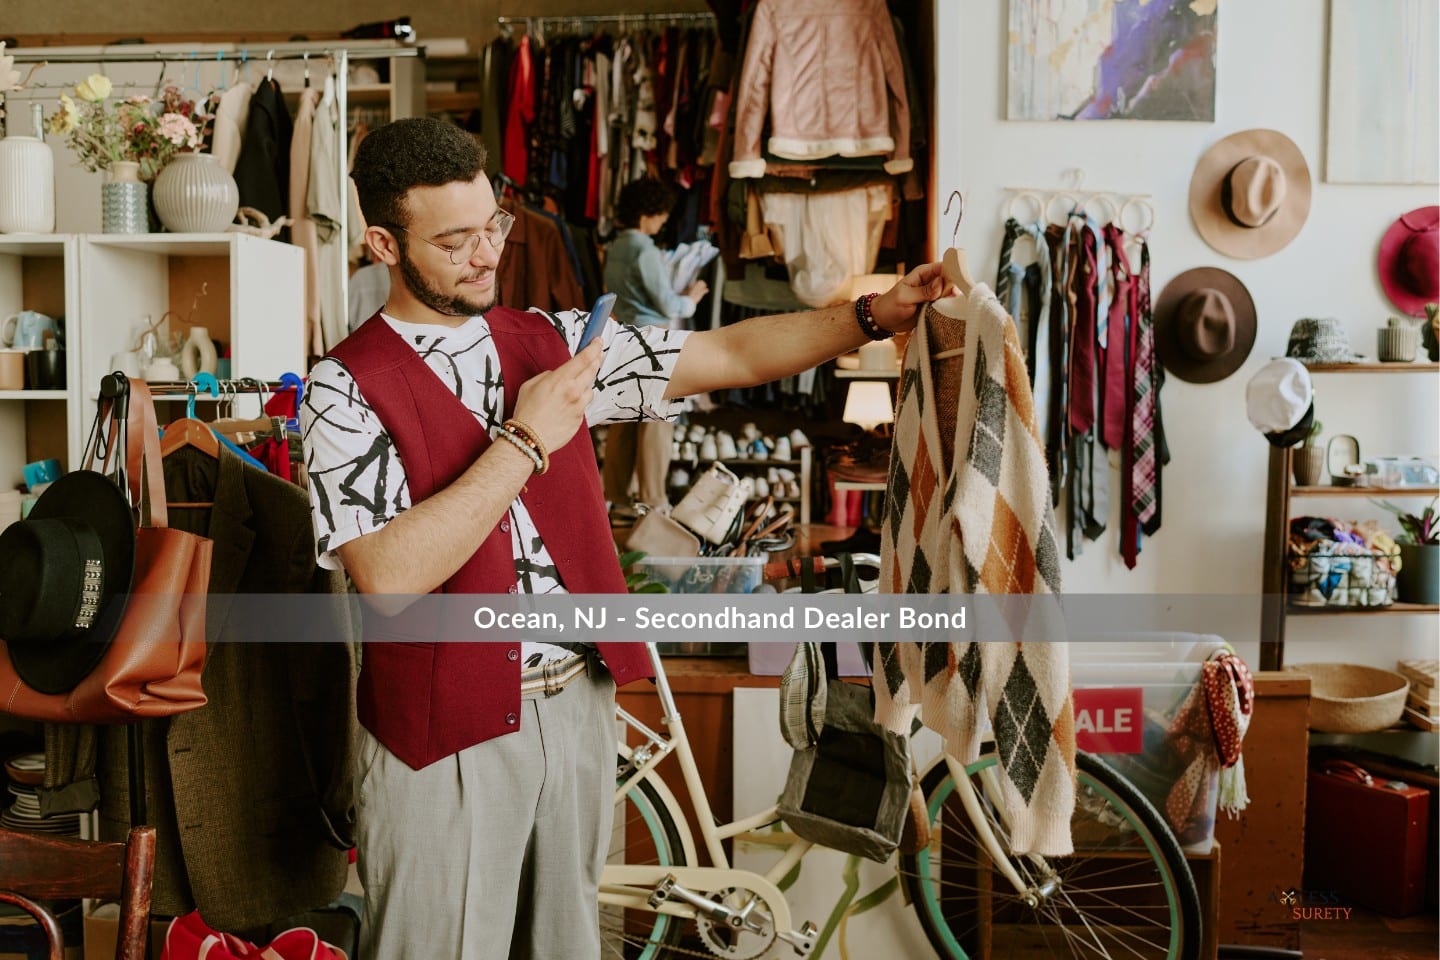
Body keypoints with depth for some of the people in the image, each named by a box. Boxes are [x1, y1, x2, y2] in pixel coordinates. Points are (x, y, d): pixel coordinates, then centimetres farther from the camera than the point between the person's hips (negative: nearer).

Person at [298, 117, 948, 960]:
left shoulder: (554, 342, 4)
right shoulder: (347, 387, -10)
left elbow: (731, 355, 1)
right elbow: (390, 578, -23)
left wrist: (875, 316, -8)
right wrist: (526, 440, -22)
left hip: (579, 702, 5)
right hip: (446, 729, -4)